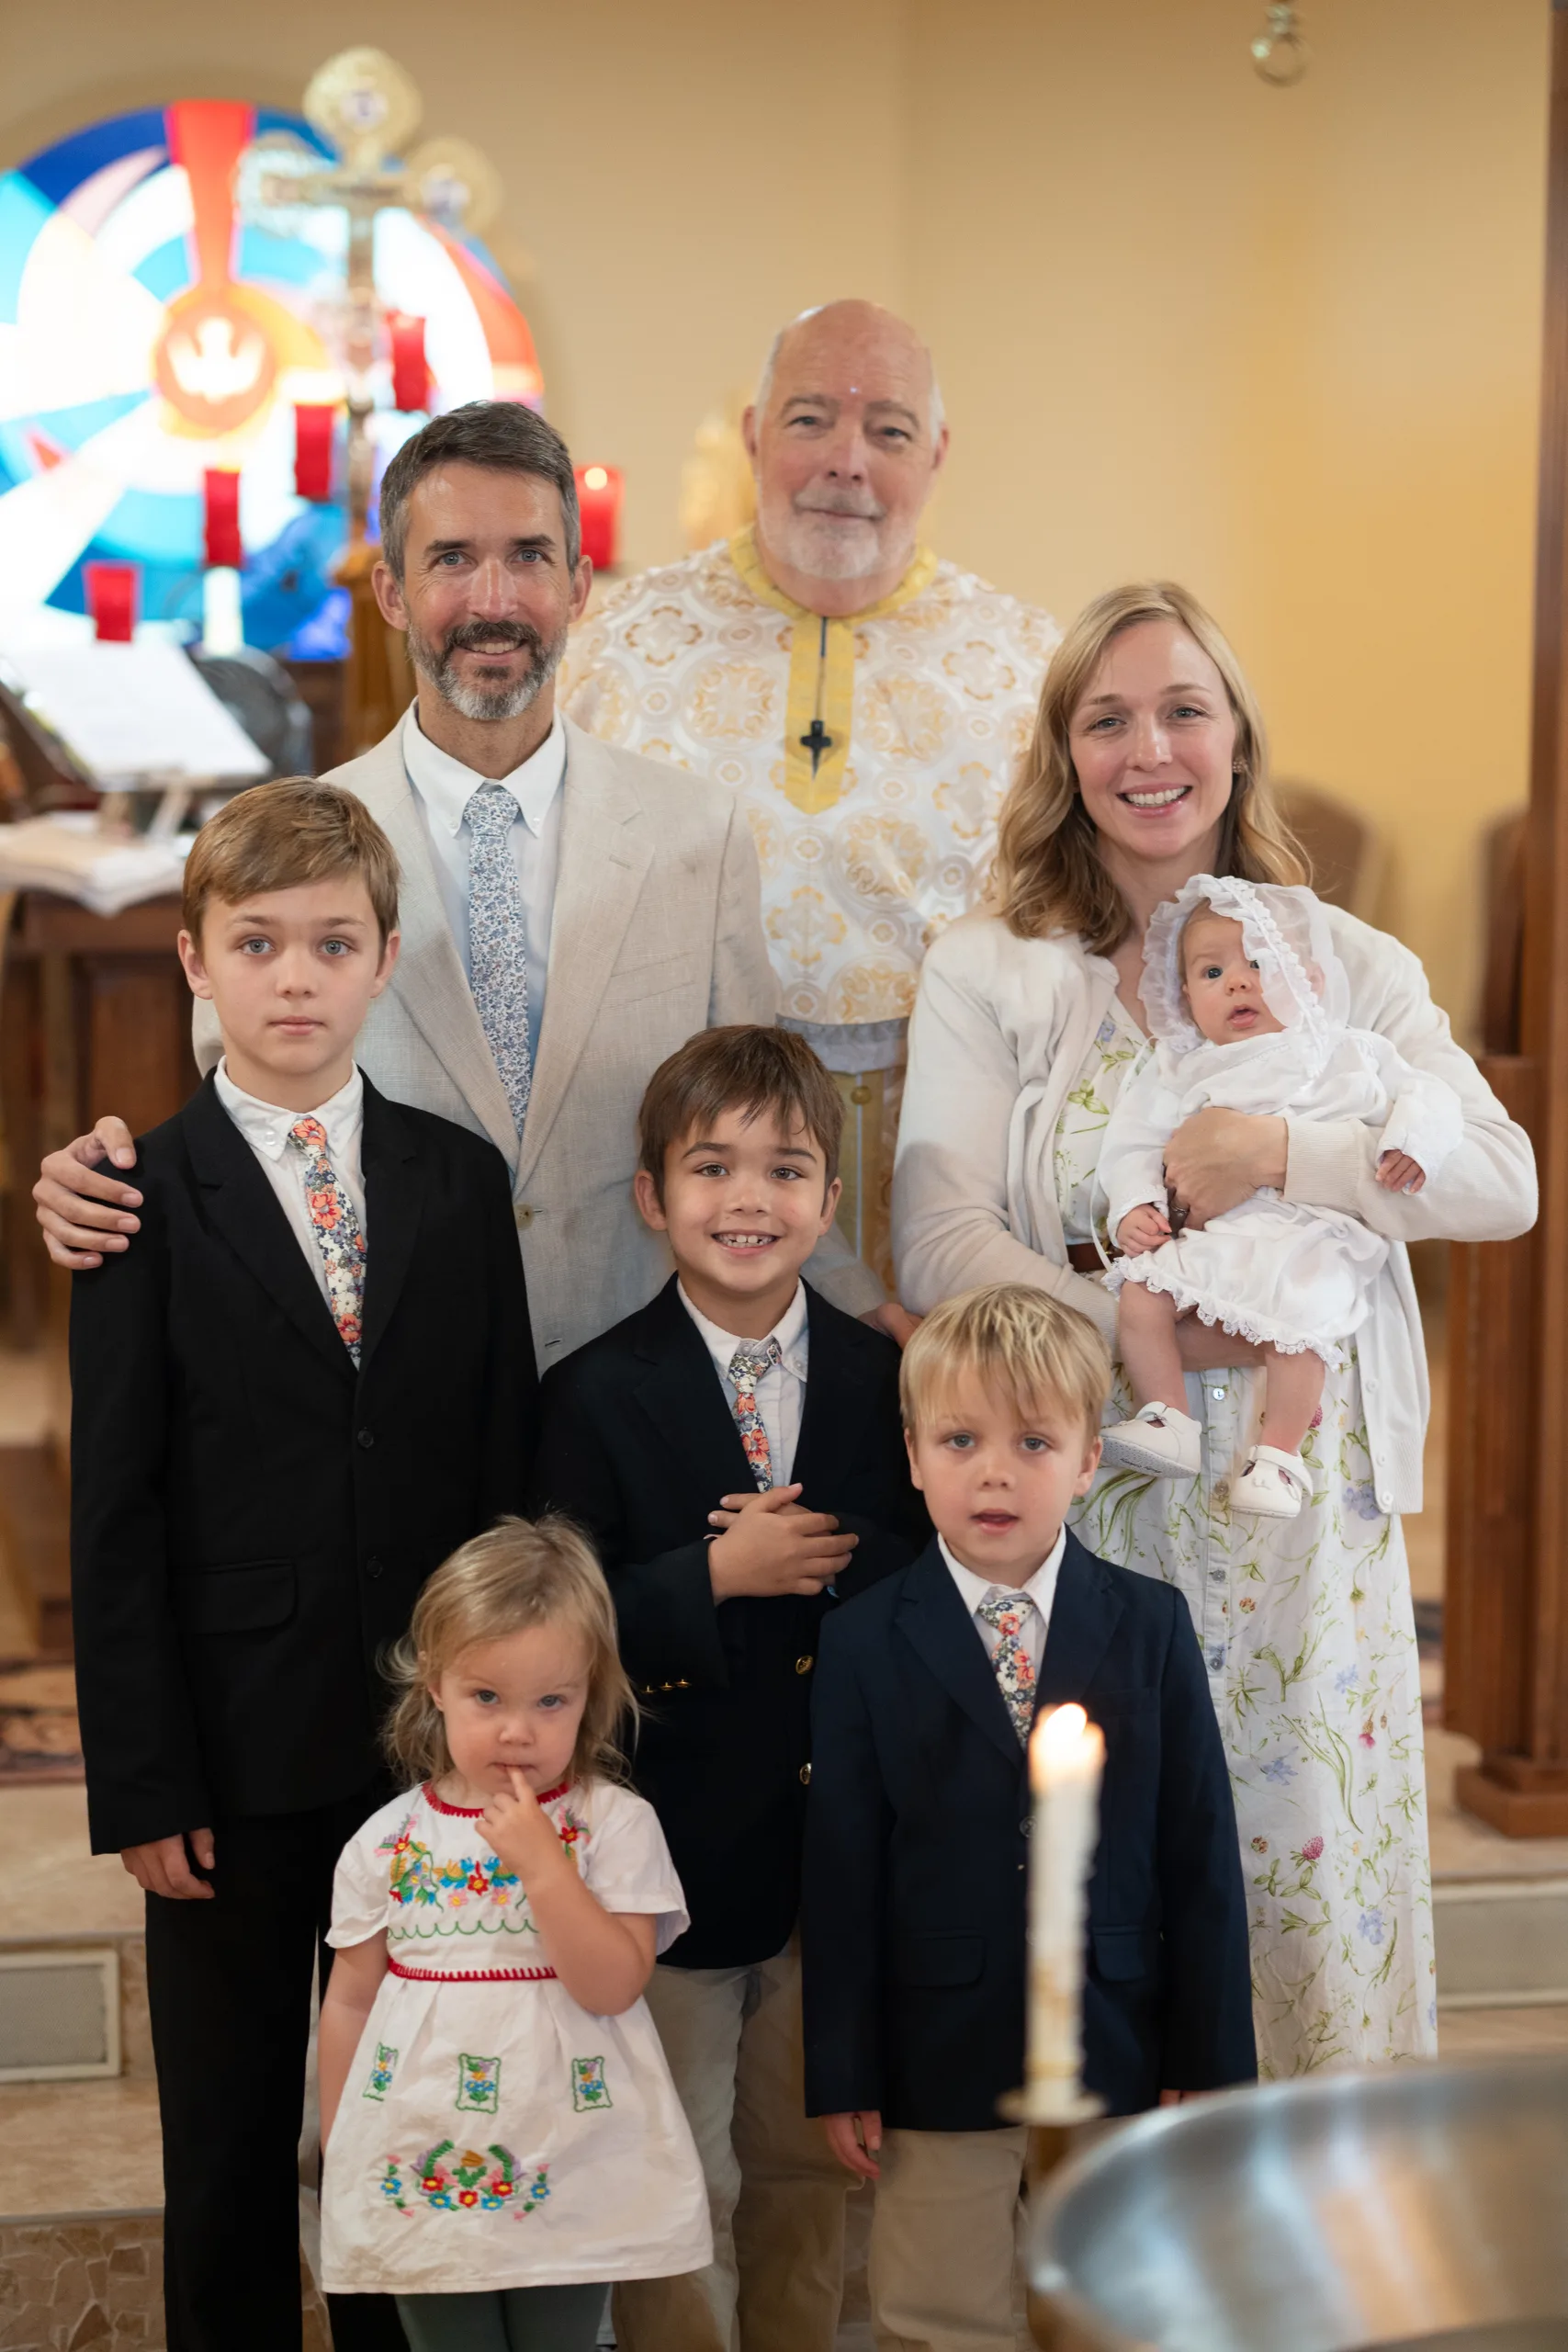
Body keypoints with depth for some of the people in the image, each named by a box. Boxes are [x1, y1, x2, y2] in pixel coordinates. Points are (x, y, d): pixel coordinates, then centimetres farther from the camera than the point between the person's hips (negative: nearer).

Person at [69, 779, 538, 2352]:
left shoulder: (461, 1180, 4)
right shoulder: (148, 1200, -5)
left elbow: (508, 1468, 6)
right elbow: (114, 1517, -6)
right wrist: (140, 1783, -9)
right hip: (240, 1754, -2)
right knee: (229, 2145, 11)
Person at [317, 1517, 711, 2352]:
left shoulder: (615, 1825, -9)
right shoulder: (387, 1842, -2)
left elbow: (612, 1986, -17)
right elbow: (350, 2001, 7)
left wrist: (541, 1864, -24)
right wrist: (337, 2160, 10)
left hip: (569, 2184, -2)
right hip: (421, 2179, 2)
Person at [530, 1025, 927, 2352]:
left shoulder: (886, 1382, 1)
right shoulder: (597, 1397, -9)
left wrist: (828, 1558, -17)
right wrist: (716, 1574, -23)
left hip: (846, 1840, 3)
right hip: (679, 1844, -3)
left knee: (812, 2168, 18)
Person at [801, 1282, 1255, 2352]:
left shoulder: (1152, 1625, -1)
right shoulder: (863, 1643, -4)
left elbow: (1203, 1855, 0)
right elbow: (841, 1869, -3)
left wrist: (1212, 2063, -2)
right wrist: (843, 2074, -4)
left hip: (1119, 2066, 1)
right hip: (937, 2072, -1)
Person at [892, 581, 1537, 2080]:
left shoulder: (1346, 962, 9)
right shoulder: (986, 974, 4)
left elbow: (1504, 1179, -4)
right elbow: (938, 1248, -7)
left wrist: (1284, 1153, -18)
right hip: (1082, 1508, -1)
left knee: (1310, 1860, 5)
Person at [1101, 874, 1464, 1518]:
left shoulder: (1347, 1056, 13)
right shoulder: (1178, 1072, 17)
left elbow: (1424, 1094, 10)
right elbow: (1136, 1143, 13)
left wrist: (1411, 1140, -11)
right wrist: (1135, 1206, -5)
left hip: (1310, 1244, -3)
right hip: (1207, 1237, 3)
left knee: (1297, 1322, -28)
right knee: (1139, 1291, -19)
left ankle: (1279, 1452, -12)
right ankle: (1169, 1423, -7)